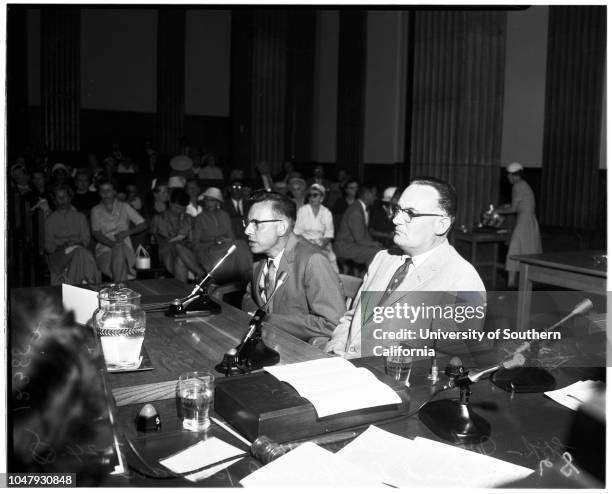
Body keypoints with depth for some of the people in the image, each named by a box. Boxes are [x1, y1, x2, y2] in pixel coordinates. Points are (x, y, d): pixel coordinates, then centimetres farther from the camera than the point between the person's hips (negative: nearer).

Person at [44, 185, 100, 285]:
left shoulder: (80, 217, 23)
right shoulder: (50, 220, 19)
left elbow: (86, 239, 14)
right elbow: (48, 245, 11)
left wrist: (77, 243, -9)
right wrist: (60, 247, -11)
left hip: (79, 250, 1)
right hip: (58, 254, -1)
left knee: (83, 255, -40)